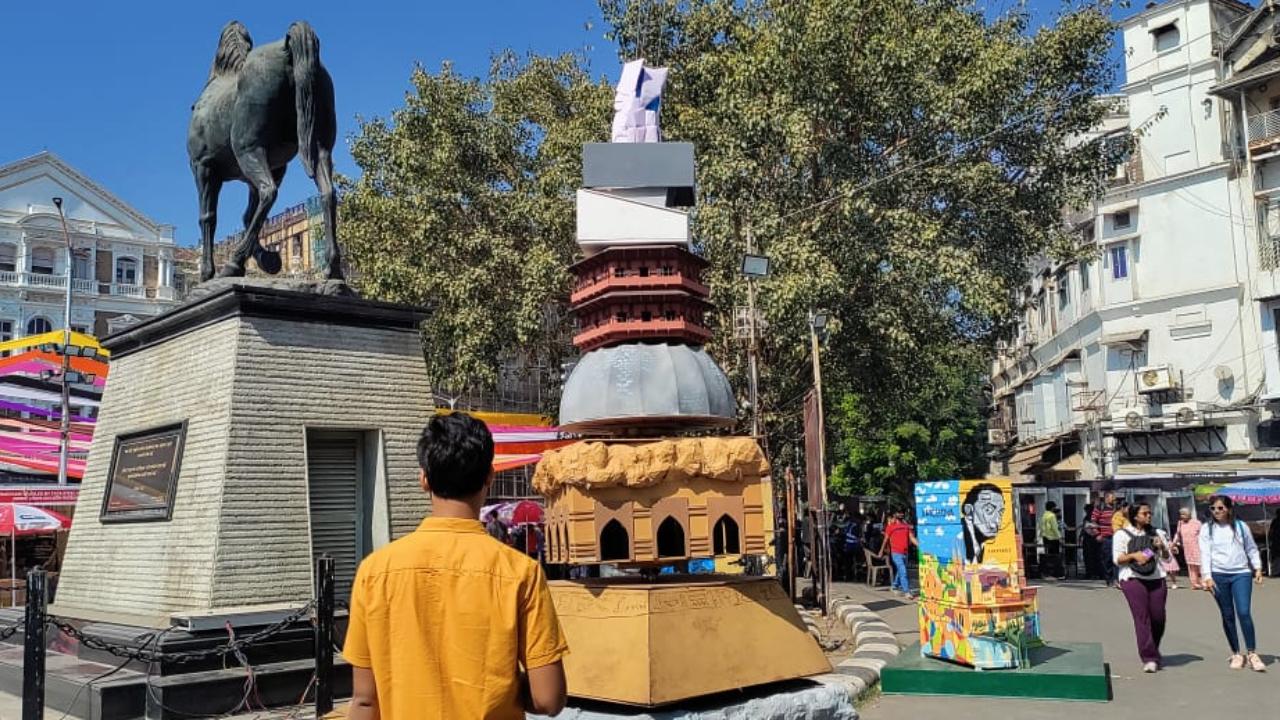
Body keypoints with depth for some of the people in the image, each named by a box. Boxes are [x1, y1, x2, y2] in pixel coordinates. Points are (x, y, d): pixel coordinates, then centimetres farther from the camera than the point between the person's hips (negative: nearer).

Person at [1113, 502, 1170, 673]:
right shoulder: (1122, 534, 4)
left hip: (1156, 580, 4)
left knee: (1158, 618, 0)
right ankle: (1149, 658, -13)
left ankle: (1153, 651, 25)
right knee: (1142, 617, -12)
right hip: (1133, 579, -4)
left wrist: (1162, 547, -2)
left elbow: (1167, 557, 19)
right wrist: (1134, 555, -16)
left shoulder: (1154, 533, 18)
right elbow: (1116, 558, 0)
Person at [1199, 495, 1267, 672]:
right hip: (1218, 575, 0)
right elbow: (1205, 553, -2)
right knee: (1227, 616, 5)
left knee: (1244, 613, -12)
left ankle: (1252, 654, -2)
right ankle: (1236, 654, 14)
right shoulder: (1207, 529, 3)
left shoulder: (1241, 526, 6)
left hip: (1241, 574, 0)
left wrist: (1258, 568, 5)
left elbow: (1252, 549, 14)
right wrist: (1207, 576, -10)